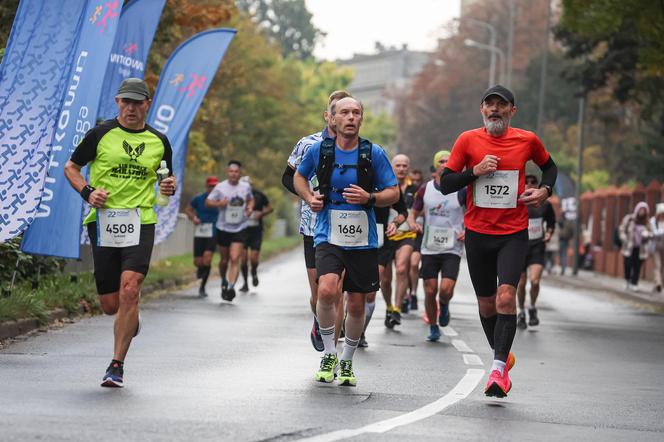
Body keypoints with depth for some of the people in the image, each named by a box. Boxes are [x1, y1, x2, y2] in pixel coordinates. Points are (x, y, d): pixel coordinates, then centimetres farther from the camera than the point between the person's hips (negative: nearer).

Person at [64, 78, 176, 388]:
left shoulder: (158, 141, 10)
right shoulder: (101, 134, 3)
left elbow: (166, 179, 23)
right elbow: (71, 167, 11)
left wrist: (170, 187, -1)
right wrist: (87, 192, -7)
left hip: (140, 222, 0)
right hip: (103, 220, 0)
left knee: (129, 289, -20)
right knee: (110, 305, 1)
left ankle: (117, 365, -12)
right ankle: (131, 319, 41)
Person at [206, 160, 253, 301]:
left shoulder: (246, 187, 2)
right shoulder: (220, 187, -5)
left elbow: (250, 199, 21)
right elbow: (208, 202, -1)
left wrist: (250, 207, -1)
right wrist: (219, 203, -21)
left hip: (240, 229, 0)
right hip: (223, 228, 0)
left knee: (235, 259, -15)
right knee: (224, 259, 11)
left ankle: (231, 287, -20)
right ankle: (223, 281, 38)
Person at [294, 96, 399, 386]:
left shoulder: (374, 154, -2)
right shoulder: (319, 150, 0)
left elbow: (393, 193, 3)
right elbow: (299, 177, 19)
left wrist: (369, 197, -16)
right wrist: (309, 198, 1)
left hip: (363, 240, 1)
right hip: (328, 237, -1)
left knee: (356, 305, 7)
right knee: (327, 289, -25)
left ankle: (347, 362, 30)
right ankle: (329, 355, -5)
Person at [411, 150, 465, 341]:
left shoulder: (461, 190, -2)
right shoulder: (425, 189, 4)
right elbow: (414, 213, 14)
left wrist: (468, 231, -8)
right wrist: (412, 223, -8)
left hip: (452, 248, -2)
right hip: (429, 248, 2)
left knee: (446, 289, -15)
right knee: (430, 291, 2)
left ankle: (444, 305, 20)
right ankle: (433, 328, 20)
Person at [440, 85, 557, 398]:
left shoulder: (527, 140, 1)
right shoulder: (468, 140, -1)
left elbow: (549, 166, 21)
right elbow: (445, 184, -1)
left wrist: (545, 190, 1)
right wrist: (476, 171, -16)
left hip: (514, 233, -2)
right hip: (477, 233, 2)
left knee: (506, 297, -20)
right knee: (486, 303, 11)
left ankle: (498, 368, -18)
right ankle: (503, 356, 35)